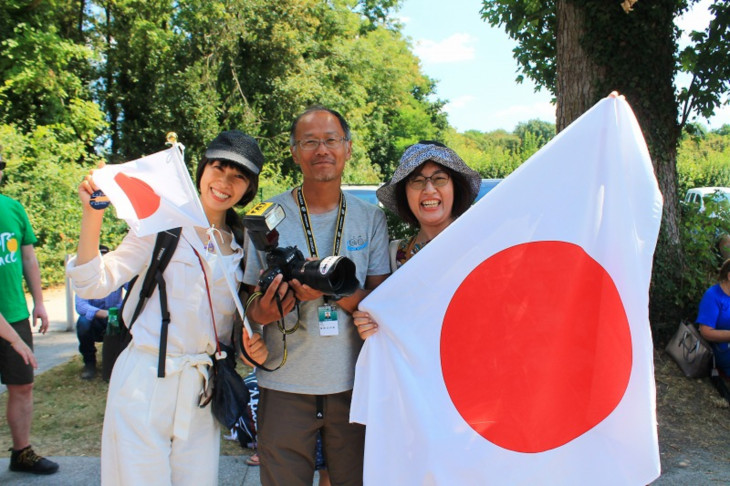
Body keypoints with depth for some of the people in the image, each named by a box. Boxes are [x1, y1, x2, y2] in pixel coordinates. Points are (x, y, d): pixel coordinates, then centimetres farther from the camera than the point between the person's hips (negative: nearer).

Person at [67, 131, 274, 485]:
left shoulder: (242, 246, 9)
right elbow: (95, 283, -11)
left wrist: (250, 344, -2)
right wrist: (92, 216, -22)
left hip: (203, 388, 5)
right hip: (146, 380, -4)